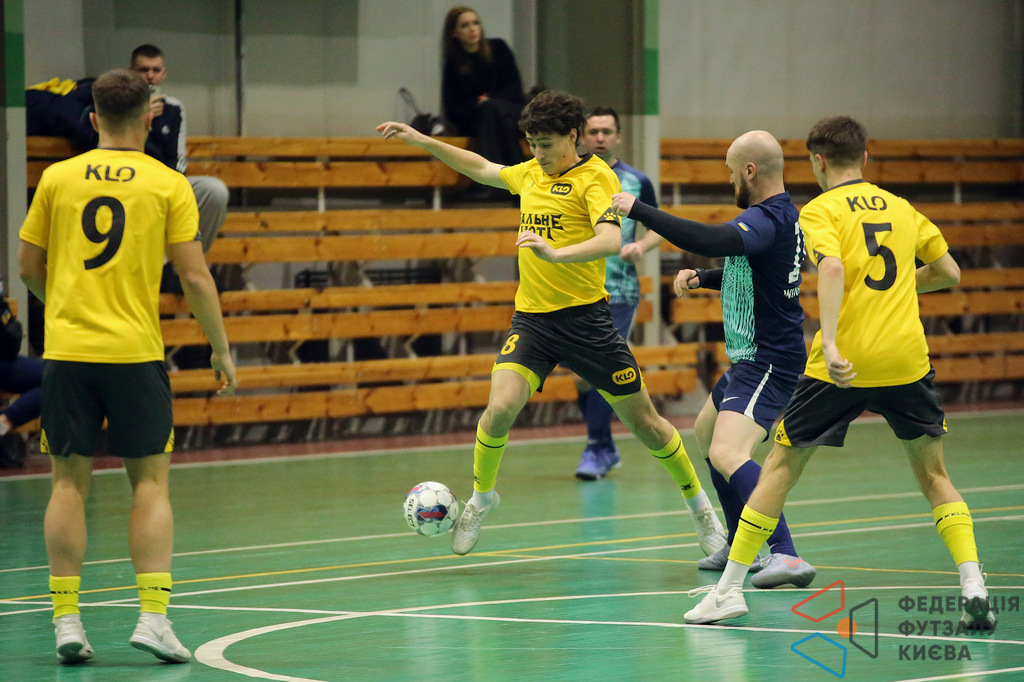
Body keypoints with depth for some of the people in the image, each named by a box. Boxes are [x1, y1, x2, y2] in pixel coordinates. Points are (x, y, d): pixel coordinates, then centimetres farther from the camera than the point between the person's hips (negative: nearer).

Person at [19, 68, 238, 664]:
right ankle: (154, 616, -4)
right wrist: (221, 350, 9)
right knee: (151, 481, 5)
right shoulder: (169, 184, -1)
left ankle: (66, 620, 2)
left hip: (66, 348, 2)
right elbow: (195, 277, -2)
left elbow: (28, 266, 11)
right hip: (136, 350, -1)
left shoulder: (58, 178, 4)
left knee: (70, 482, 6)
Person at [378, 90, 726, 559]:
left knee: (642, 420, 4)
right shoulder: (529, 173, 11)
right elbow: (481, 169, 30)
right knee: (500, 407, -17)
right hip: (531, 317, 4)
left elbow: (611, 240, -25)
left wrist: (556, 253, -40)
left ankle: (698, 504, 23)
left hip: (584, 317, -4)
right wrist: (420, 141, 26)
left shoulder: (595, 177, -10)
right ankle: (481, 497, 8)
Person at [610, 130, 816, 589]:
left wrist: (638, 210, -32)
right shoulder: (780, 215, 12)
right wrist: (701, 278, 11)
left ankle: (786, 555, -35)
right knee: (706, 431, 28)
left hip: (767, 362, -11)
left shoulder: (765, 219, -21)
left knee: (726, 453, -27)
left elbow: (711, 241, -39)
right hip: (751, 359, 11)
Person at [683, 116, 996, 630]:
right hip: (907, 358, 3)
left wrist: (829, 344, -29)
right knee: (933, 474, 14)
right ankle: (973, 585, -4)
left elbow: (832, 268, -20)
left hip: (843, 363, -3)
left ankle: (729, 588, 10)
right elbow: (949, 272, 18)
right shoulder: (901, 208, 15)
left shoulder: (819, 211, 0)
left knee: (780, 467, 9)